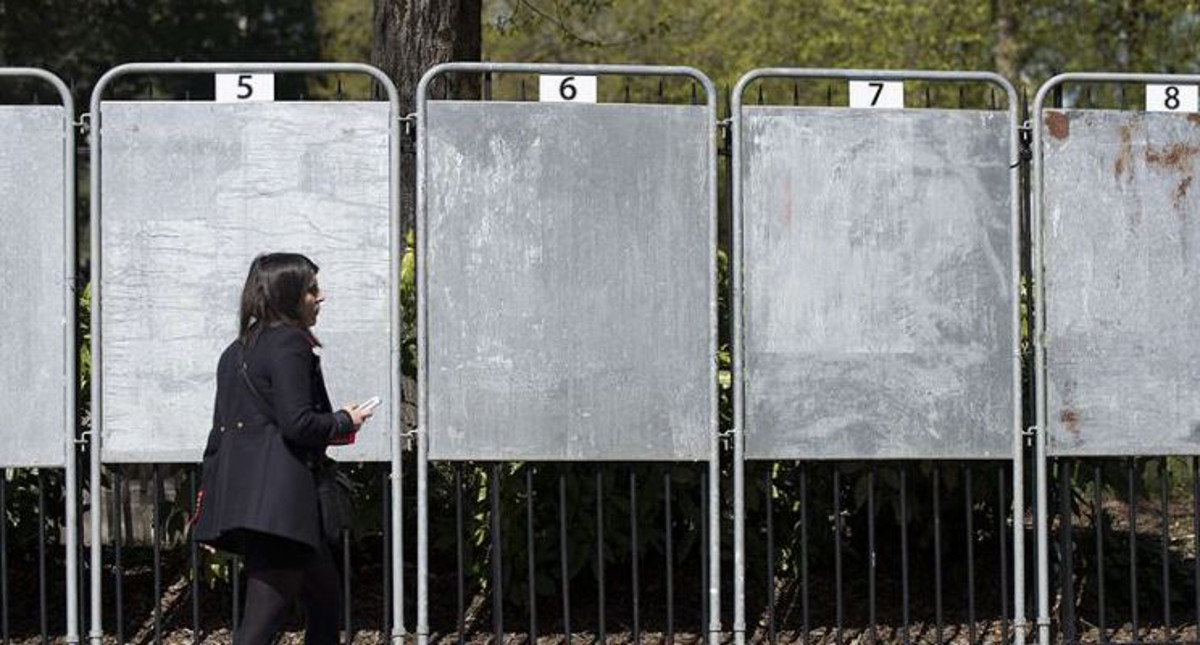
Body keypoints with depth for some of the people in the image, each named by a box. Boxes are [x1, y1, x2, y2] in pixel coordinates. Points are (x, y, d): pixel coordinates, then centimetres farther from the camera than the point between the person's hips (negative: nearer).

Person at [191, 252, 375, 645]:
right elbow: (297, 422, -19)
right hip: (277, 499, -10)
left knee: (324, 594, 19)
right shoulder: (290, 344, -9)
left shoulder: (238, 351, 19)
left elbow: (219, 430, 19)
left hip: (240, 495, 10)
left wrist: (206, 507, 20)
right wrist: (344, 422, 0)